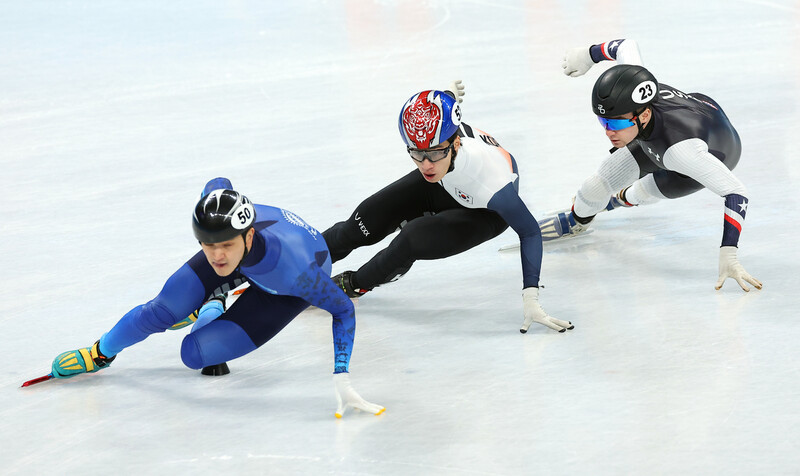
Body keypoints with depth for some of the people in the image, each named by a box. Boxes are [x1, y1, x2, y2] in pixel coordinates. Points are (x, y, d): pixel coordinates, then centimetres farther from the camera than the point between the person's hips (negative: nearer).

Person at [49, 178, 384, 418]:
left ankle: (213, 310, 20)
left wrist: (341, 378, -38)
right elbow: (219, 183, -10)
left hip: (283, 292, -3)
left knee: (194, 353, -15)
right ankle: (102, 353, 27)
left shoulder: (295, 270, -46)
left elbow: (343, 310, -32)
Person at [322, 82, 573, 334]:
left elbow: (530, 232, -33)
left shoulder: (491, 182, -47)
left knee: (414, 240, -24)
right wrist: (448, 93, 19)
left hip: (483, 214, -5)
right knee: (367, 221, -1)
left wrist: (530, 298, -38)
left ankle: (355, 284, 5)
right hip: (445, 186, 5)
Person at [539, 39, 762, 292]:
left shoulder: (681, 148, -50)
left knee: (648, 191, 5)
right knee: (607, 176, 8)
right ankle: (575, 221, 39)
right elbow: (627, 46, -14)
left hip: (715, 154, -5)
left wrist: (728, 254, -54)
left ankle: (624, 198, 41)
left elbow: (736, 192, -48)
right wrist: (588, 55, 6)